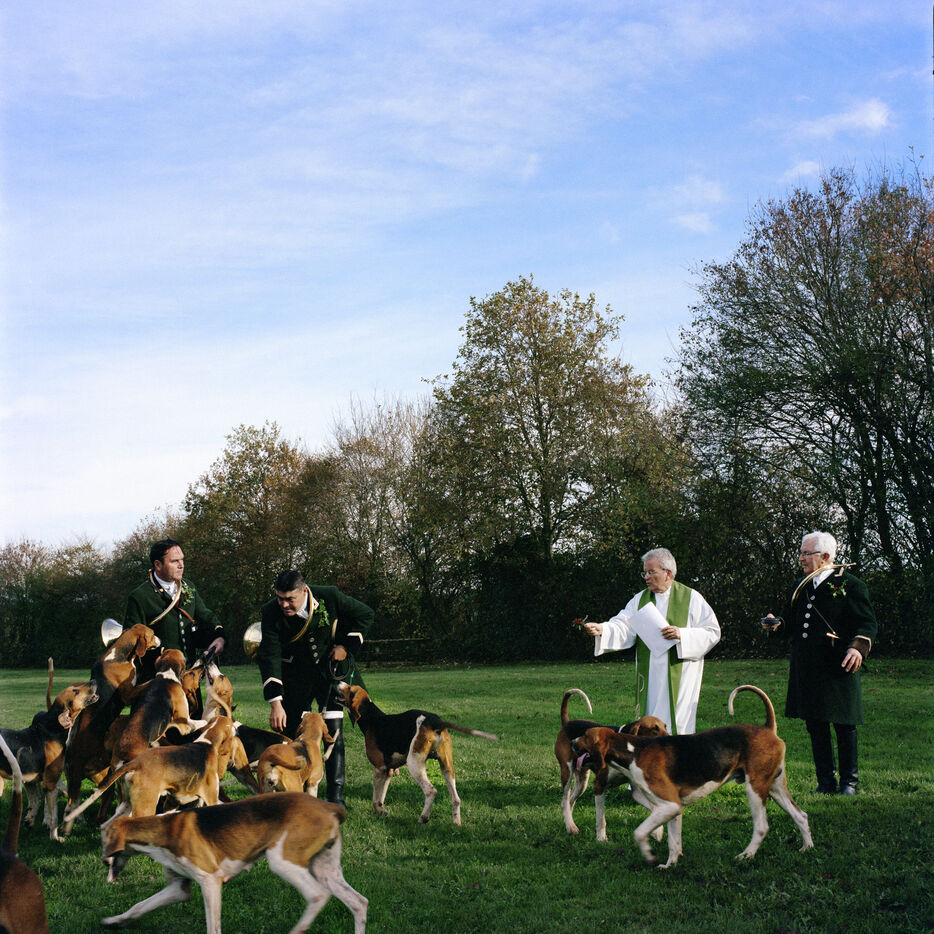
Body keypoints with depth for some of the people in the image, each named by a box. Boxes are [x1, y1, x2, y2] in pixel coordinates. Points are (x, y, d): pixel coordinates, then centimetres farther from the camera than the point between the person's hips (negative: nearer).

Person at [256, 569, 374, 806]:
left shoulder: (329, 598, -19)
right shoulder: (271, 613, -19)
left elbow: (365, 615, -1)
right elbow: (269, 657, -23)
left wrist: (347, 645, -10)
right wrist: (275, 703, -30)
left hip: (330, 670, 0)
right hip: (295, 678, 1)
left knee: (333, 732, -7)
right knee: (288, 732, 2)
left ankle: (336, 794, -1)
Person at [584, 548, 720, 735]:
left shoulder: (691, 598, 1)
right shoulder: (640, 599, 12)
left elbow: (712, 632, -2)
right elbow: (623, 626, 0)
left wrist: (682, 634, -17)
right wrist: (602, 630, -20)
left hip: (679, 674, -4)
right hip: (649, 675, 4)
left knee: (675, 724, -7)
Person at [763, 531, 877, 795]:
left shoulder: (850, 586, -4)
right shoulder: (801, 587, 16)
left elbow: (868, 623, -7)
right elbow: (792, 623, 23)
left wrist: (858, 647, -25)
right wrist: (778, 624, 1)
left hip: (838, 669, -6)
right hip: (806, 669, 6)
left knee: (844, 726, 1)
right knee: (815, 725, 9)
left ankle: (849, 781, 15)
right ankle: (826, 781, 18)